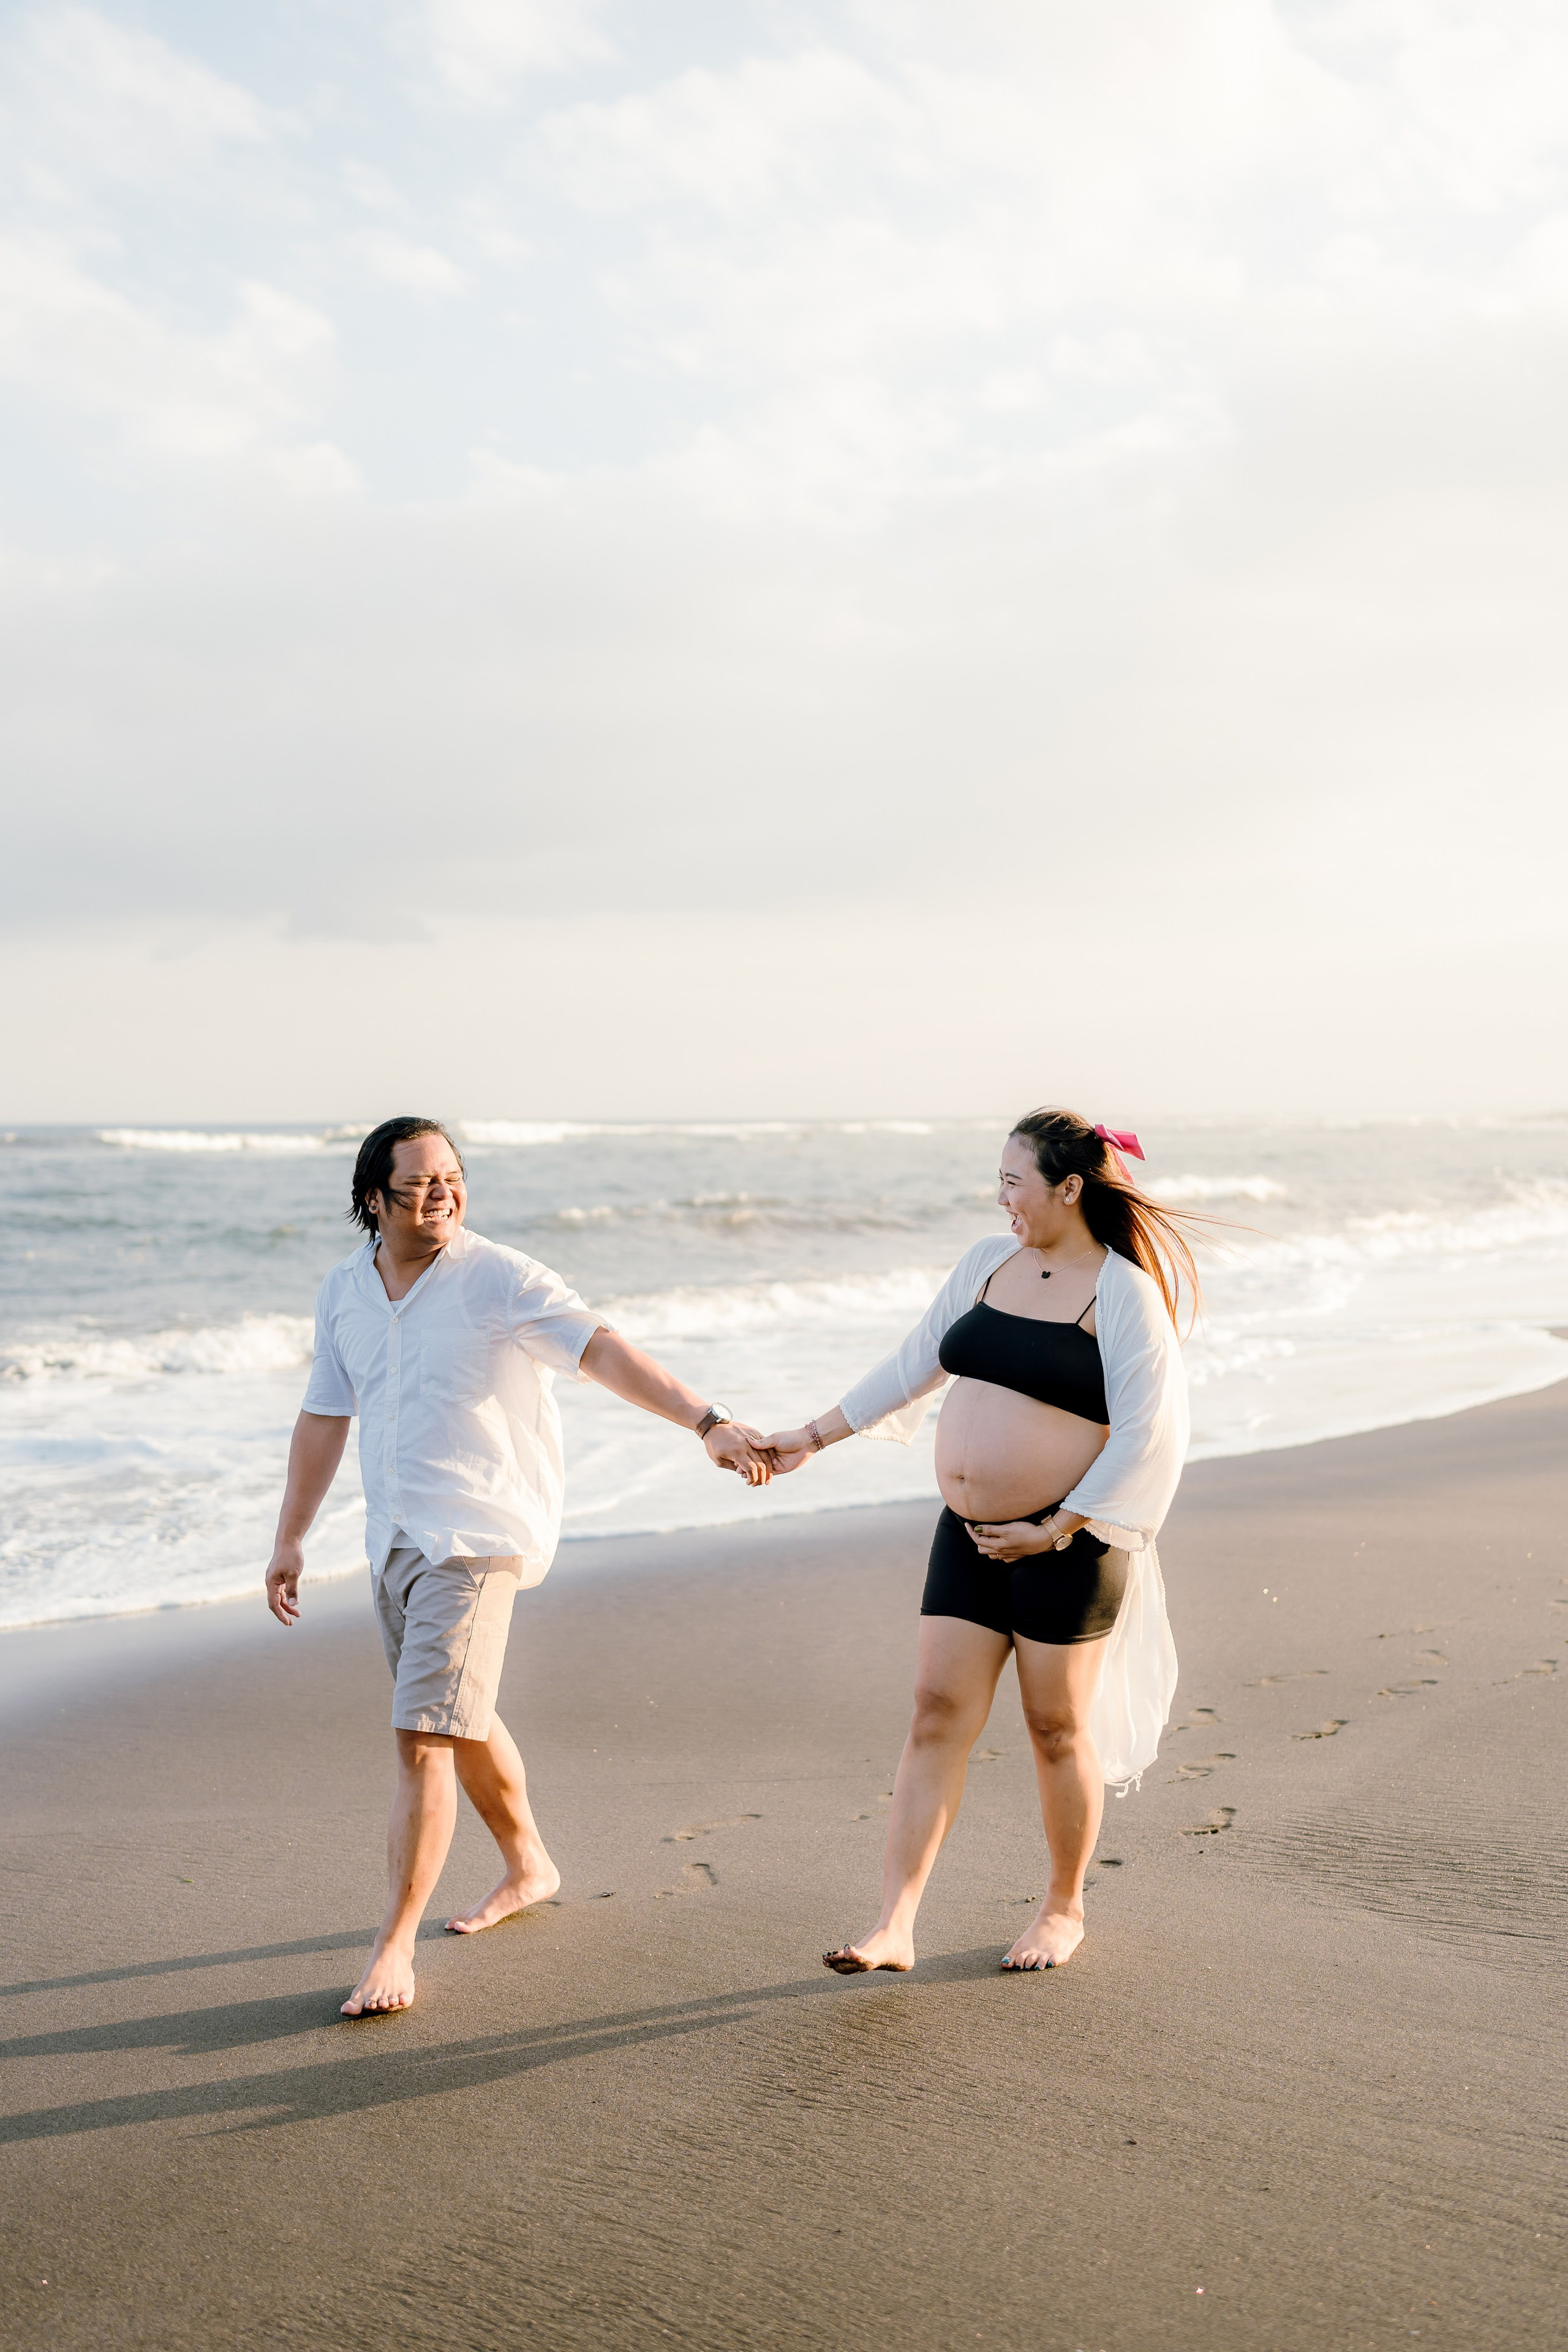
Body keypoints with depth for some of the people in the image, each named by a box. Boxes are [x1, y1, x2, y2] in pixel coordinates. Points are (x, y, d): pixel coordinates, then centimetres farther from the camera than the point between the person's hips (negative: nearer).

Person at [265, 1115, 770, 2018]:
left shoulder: (498, 1279, -12)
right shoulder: (345, 1291, 7)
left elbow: (605, 1350, -23)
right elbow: (325, 1418, 16)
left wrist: (708, 1421, -35)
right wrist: (291, 1537, 18)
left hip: (478, 1539, -7)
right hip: (395, 1539, 7)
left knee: (423, 1736, -13)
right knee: (464, 1719, 21)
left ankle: (393, 1947, -4)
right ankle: (529, 1865, 43)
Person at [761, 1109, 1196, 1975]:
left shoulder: (1125, 1293, -11)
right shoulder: (989, 1261, 9)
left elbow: (1147, 1434, -14)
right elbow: (914, 1362, 18)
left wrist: (1057, 1530, -16)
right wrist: (812, 1438, 19)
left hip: (1065, 1543, -5)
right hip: (968, 1536, 6)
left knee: (1058, 1728, 7)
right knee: (937, 1716, 0)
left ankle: (1064, 1908, 28)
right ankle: (893, 1927, 1)